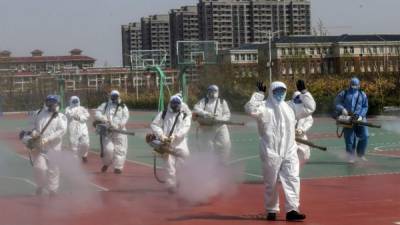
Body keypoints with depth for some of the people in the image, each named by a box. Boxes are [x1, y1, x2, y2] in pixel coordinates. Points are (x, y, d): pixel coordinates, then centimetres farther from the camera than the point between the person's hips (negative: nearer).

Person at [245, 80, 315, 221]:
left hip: (289, 151, 4)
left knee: (292, 179, -7)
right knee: (271, 183, 4)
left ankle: (292, 210, -8)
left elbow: (309, 108, 18)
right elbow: (251, 109, -22)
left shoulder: (290, 108, 13)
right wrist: (259, 94, -20)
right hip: (271, 152, -4)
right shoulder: (264, 107, -2)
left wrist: (304, 92, 10)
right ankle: (271, 210, 17)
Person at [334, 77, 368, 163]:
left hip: (359, 118, 1)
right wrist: (342, 109, -17)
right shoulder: (344, 93, 6)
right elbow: (337, 102, 2)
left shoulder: (362, 95, 9)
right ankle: (351, 157, 13)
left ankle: (361, 153, 12)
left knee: (364, 136, -9)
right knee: (349, 138, 0)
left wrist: (361, 115, -11)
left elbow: (365, 107, 5)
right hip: (347, 118, -1)